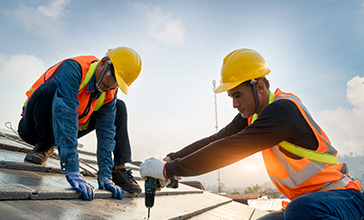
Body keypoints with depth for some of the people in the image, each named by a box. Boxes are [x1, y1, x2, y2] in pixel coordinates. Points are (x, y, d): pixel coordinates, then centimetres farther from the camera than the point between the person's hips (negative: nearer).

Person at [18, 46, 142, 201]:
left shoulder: (110, 94, -11)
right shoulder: (73, 69, -31)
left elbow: (106, 133, -14)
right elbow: (65, 115, -43)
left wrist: (105, 175, -24)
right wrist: (72, 171, -49)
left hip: (63, 132, 5)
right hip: (34, 127, -5)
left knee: (118, 107, -3)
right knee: (49, 88, -35)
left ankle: (118, 169, -9)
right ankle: (44, 147, -15)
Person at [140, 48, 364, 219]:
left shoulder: (282, 109, -26)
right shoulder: (252, 115, 3)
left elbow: (229, 150, -32)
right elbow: (216, 141, 0)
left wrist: (169, 169, -27)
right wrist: (171, 159, -12)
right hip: (305, 200, 9)